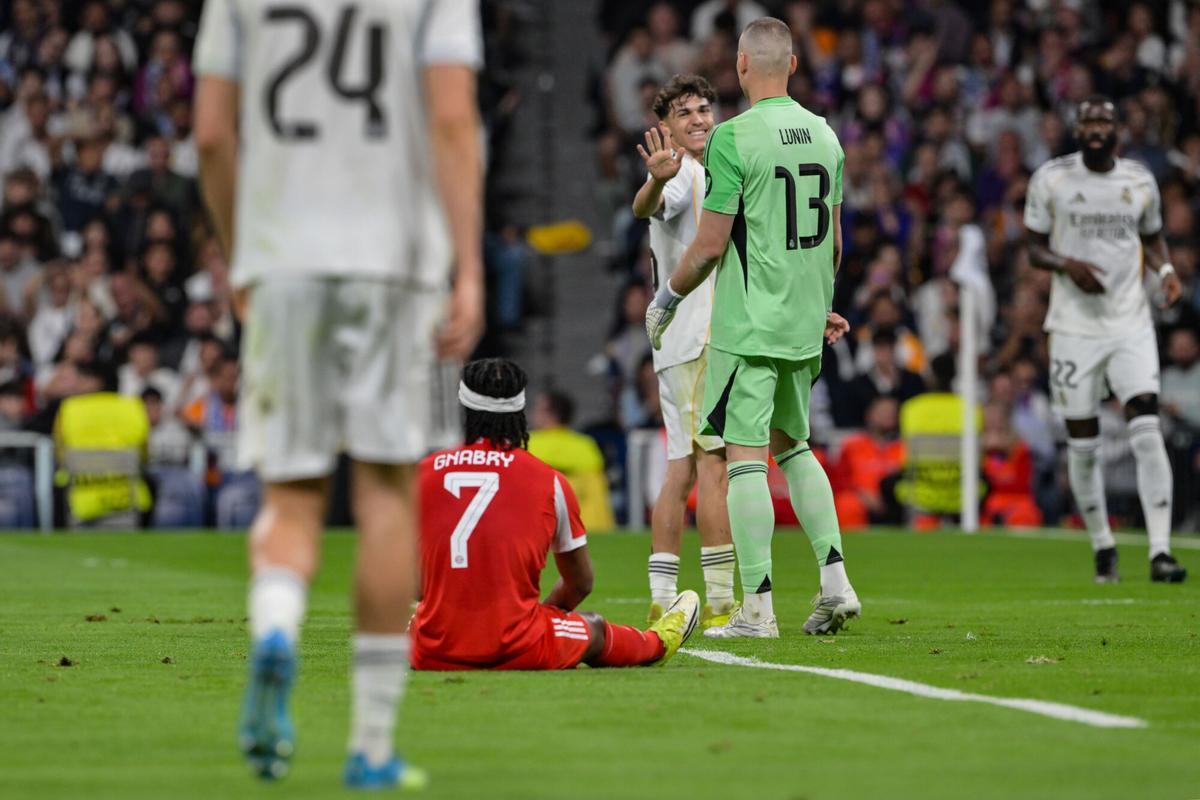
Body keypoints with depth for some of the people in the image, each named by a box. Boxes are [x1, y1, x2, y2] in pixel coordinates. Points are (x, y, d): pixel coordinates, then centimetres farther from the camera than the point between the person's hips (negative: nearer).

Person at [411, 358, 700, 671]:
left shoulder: (423, 473, 3)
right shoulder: (549, 481, 1)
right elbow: (580, 583, 13)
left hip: (434, 656, 0)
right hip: (519, 654, 0)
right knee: (593, 630, 30)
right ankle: (658, 642, 56)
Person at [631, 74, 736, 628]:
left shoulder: (700, 175, 24)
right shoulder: (682, 173, -8)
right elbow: (646, 208, -33)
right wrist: (656, 182, -58)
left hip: (679, 346, 10)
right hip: (697, 339, -10)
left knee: (682, 468, 7)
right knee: (715, 463, -11)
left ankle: (661, 600, 6)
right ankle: (719, 604, -13)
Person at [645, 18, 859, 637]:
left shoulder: (733, 138, -13)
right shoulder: (824, 135, 7)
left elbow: (711, 244, -12)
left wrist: (667, 300, 3)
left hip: (748, 325, -7)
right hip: (805, 327, 7)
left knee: (746, 459, -3)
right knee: (793, 446, 20)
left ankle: (757, 609, -5)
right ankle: (835, 580, 10)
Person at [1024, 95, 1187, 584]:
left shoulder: (1140, 181, 6)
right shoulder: (1050, 180, 0)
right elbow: (1034, 248, 5)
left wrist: (1165, 268, 0)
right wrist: (1067, 264, -16)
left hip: (1130, 324, 1)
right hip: (1075, 326, 0)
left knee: (1147, 432, -14)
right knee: (1083, 445, 4)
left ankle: (1160, 551, -16)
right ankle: (1102, 545, 22)